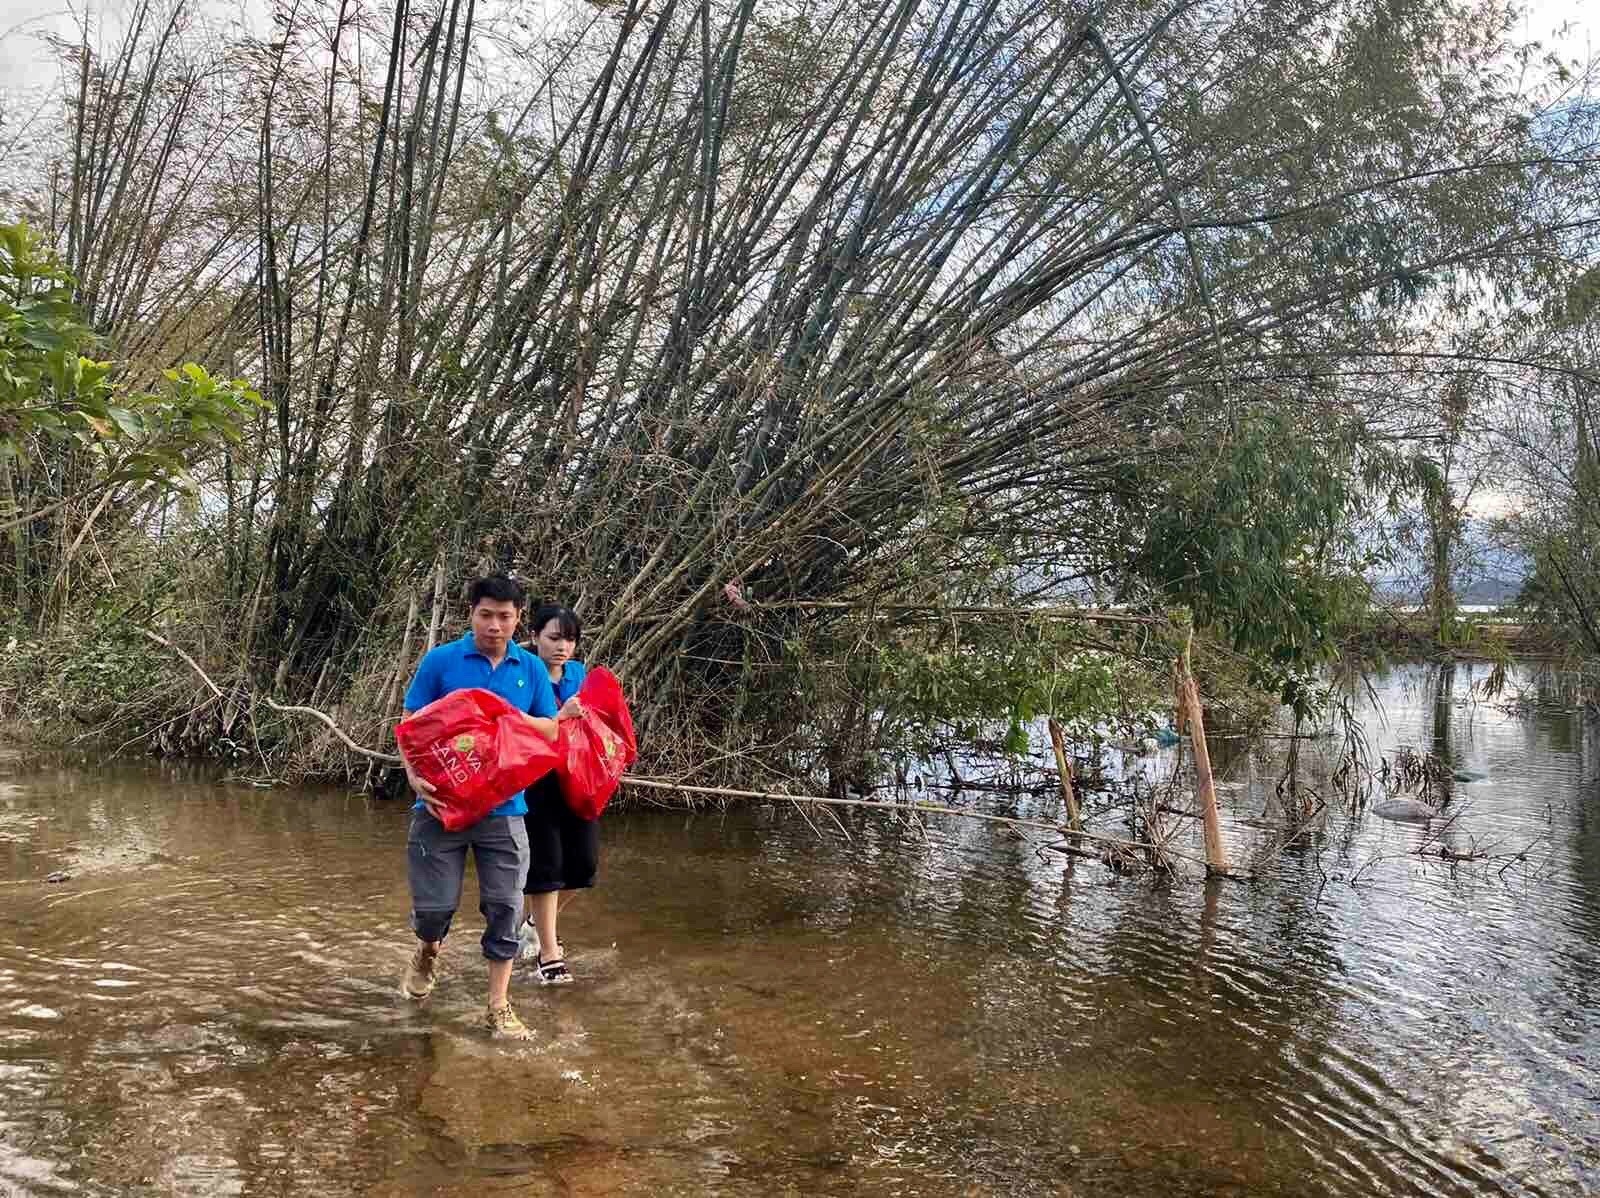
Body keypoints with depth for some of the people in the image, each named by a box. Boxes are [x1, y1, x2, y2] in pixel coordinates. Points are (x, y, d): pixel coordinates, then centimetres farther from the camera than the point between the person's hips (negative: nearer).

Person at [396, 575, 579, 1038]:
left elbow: (551, 729, 9)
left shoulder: (532, 668, 4)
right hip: (442, 803, -2)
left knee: (504, 909, 3)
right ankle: (428, 952, 38)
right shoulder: (440, 661, -4)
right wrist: (414, 776, -19)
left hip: (504, 808, 2)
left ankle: (498, 1007, 17)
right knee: (435, 905, 2)